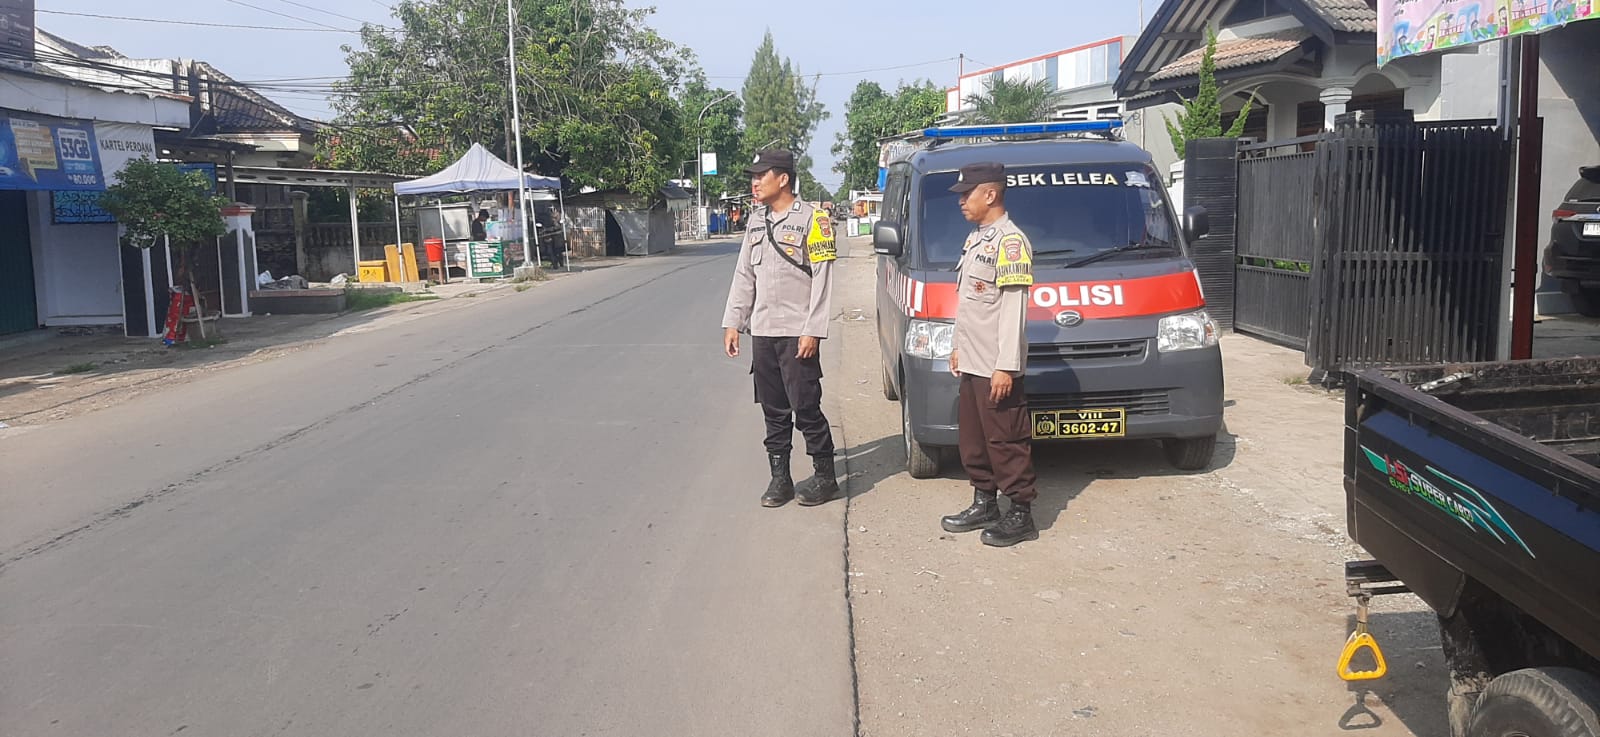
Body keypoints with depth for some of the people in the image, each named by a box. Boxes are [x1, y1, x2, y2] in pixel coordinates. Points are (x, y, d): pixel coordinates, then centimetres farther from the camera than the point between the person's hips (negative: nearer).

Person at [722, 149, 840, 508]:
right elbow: (744, 276, 16)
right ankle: (779, 479, 18)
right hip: (762, 332, 6)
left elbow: (822, 279, -11)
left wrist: (812, 331, -16)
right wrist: (732, 322, 10)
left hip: (796, 333, -6)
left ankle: (825, 477, 11)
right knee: (774, 411, 10)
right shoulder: (756, 221, 13)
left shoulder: (812, 219, -7)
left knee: (806, 408, -2)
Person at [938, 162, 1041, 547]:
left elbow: (1013, 310, -19)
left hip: (995, 367, -10)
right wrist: (959, 346, 21)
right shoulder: (975, 239, 16)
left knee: (1006, 440, -3)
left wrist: (1005, 366, -22)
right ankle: (984, 504, 25)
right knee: (973, 439, 15)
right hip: (971, 363, 10)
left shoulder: (1009, 241, -14)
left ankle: (1021, 514, 5)